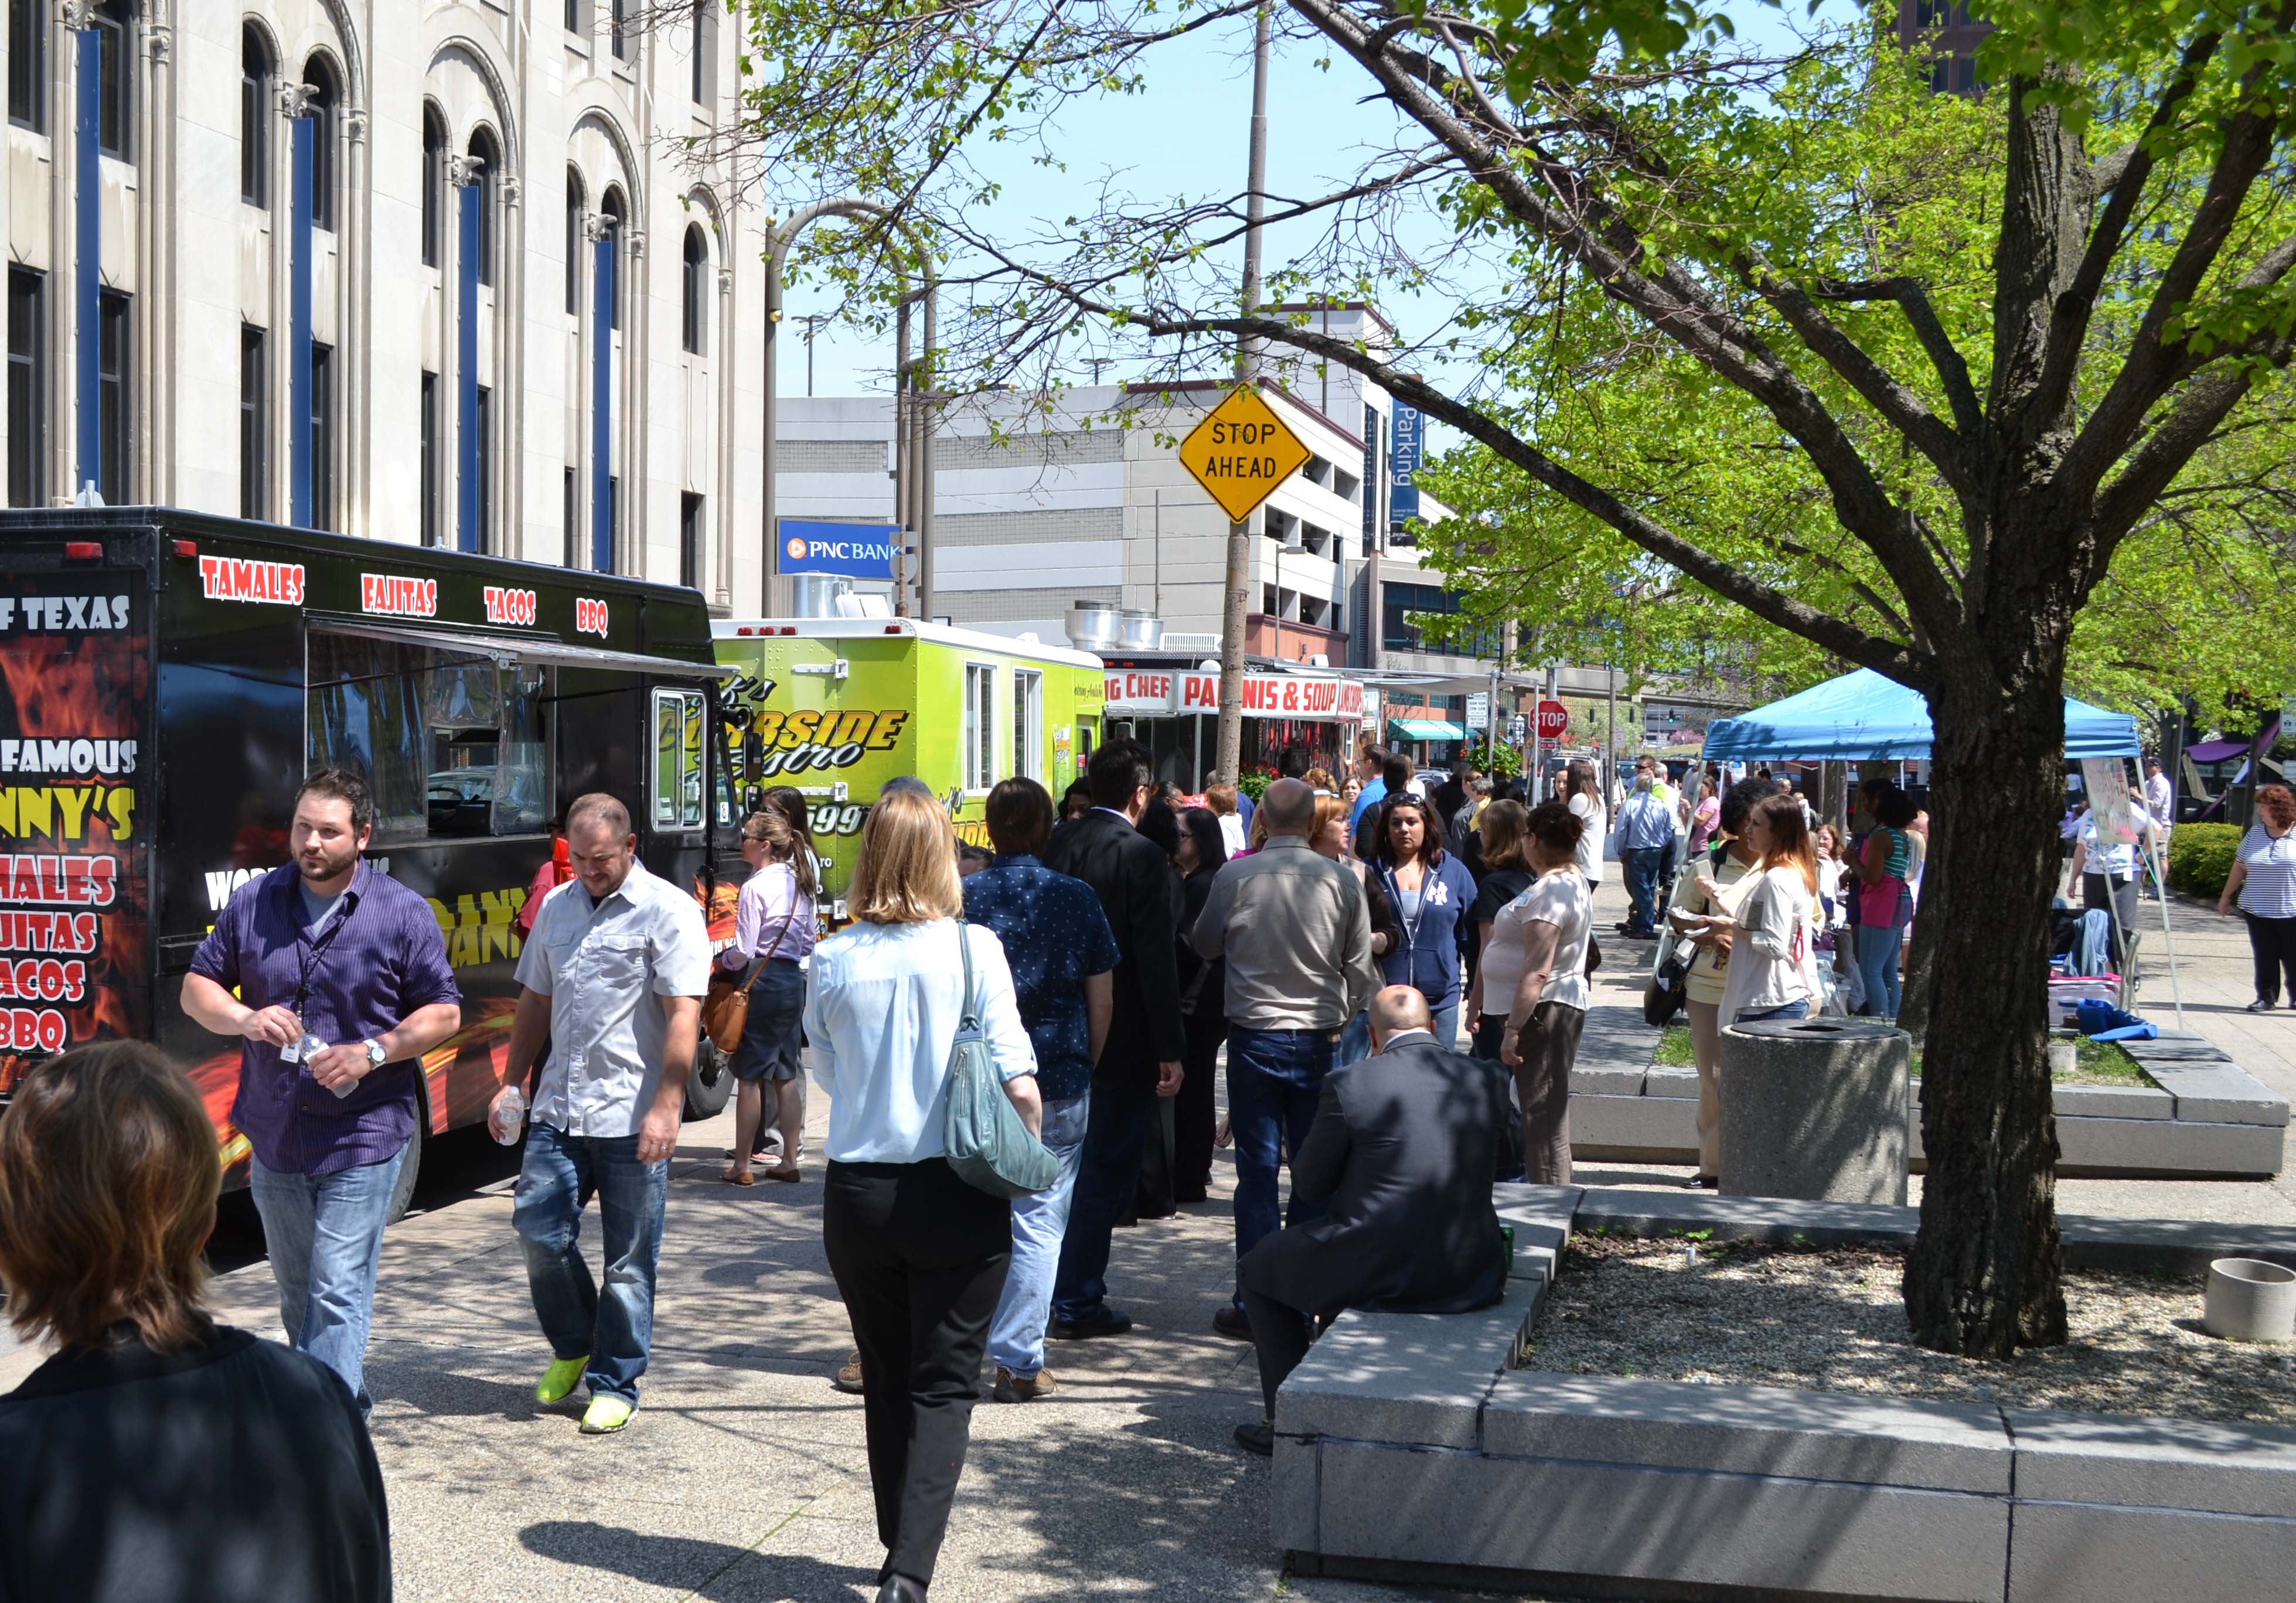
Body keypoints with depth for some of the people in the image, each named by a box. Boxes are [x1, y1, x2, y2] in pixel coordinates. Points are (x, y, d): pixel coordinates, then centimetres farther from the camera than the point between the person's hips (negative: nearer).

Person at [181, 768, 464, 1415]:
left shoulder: (403, 913, -6)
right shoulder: (253, 902, 3)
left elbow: (445, 1012, -3)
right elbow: (197, 987, 8)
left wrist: (373, 1052, -18)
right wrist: (244, 1018, -13)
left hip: (363, 1138, -5)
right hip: (274, 1137, 5)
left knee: (338, 1294, -9)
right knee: (296, 1293, 18)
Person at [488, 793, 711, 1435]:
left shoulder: (668, 911, -7)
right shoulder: (557, 908, 13)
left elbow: (684, 1015, -12)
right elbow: (535, 1001, 21)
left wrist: (666, 1106, -18)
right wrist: (512, 1084, 16)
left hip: (632, 1117, -5)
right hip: (559, 1110, 5)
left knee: (628, 1261, 2)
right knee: (537, 1226, 1)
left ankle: (615, 1385, 14)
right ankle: (573, 1346, 26)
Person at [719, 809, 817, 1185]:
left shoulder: (755, 887, -14)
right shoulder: (799, 883, 9)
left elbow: (743, 951, -14)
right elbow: (809, 942, 14)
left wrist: (723, 963, 3)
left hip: (762, 981, -7)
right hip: (794, 981, 7)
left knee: (749, 1078, -1)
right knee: (786, 1077, 12)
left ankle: (742, 1166, 4)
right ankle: (789, 1161, 15)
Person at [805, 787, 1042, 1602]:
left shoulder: (833, 961, -2)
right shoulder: (973, 949, -9)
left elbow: (828, 1074, 10)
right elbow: (1018, 1083, -11)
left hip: (858, 1193, 3)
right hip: (957, 1195, -3)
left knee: (886, 1383, 18)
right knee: (943, 1388, 3)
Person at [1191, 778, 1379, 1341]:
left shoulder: (1236, 876, -6)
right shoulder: (1341, 880, -4)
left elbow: (1204, 944, 10)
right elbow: (1361, 970, 4)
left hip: (1254, 1036, -1)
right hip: (1319, 1040, 1)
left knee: (1257, 1172, 3)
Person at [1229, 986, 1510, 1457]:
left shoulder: (1349, 1085, -12)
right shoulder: (1488, 1081, 0)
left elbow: (1308, 1184, -2)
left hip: (1376, 1276, -5)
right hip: (1471, 1280, 5)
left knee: (1260, 1270, 23)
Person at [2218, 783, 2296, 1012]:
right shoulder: (2255, 833, 7)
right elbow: (2240, 866, 14)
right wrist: (2226, 897, 15)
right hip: (2258, 909, 3)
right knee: (2265, 958, 4)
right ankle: (2266, 997, 12)